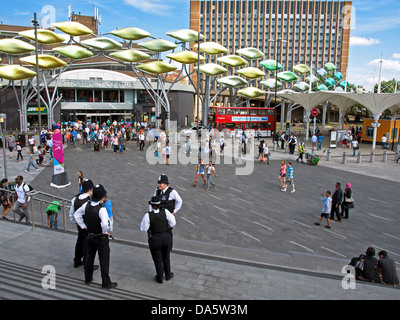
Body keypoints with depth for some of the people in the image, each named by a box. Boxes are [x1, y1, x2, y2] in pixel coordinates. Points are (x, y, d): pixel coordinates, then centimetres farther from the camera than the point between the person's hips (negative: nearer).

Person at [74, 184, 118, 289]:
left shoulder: (87, 205, -7)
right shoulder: (101, 209, -28)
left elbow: (76, 215, 8)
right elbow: (105, 224, -39)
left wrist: (84, 226, 12)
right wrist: (105, 232, -19)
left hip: (89, 236, 7)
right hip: (101, 238, -6)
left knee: (89, 258, 22)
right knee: (104, 260, 7)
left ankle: (88, 279, 38)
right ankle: (106, 283, 18)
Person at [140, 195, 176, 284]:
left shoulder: (148, 215, -21)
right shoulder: (165, 212, -17)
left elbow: (143, 228, -14)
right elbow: (173, 223, -13)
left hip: (154, 240, -2)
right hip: (166, 237, 2)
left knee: (157, 259, 18)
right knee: (166, 257, 25)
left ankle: (160, 278, 34)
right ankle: (168, 275, 42)